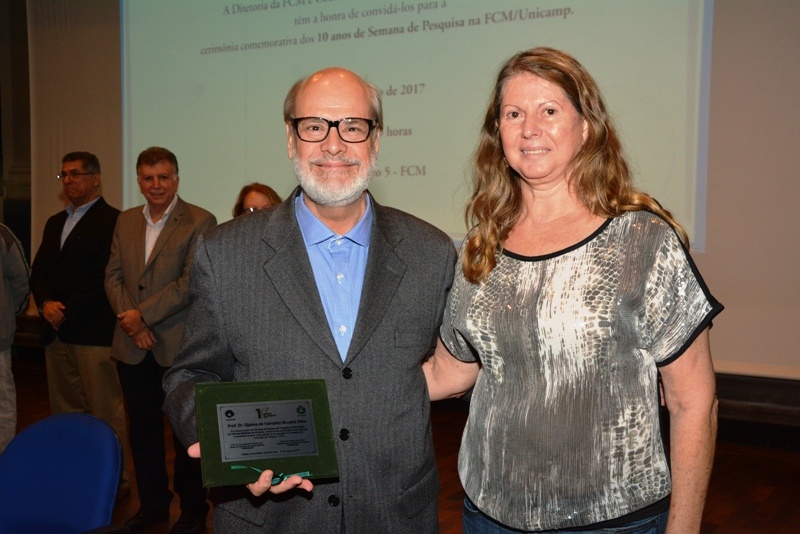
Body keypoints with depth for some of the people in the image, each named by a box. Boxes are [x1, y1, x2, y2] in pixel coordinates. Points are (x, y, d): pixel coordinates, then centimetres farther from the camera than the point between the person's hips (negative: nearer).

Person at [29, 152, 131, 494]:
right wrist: (46, 304, -3)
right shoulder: (55, 223, 20)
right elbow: (38, 272, 17)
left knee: (106, 411, -3)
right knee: (64, 411, 12)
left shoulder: (112, 221, -6)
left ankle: (115, 478, 6)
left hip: (94, 333, -8)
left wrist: (67, 311, -14)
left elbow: (106, 278, -14)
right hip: (56, 332, 8)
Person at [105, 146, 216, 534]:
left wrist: (143, 315, -15)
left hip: (179, 345, -5)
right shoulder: (126, 222, 12)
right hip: (133, 347, 5)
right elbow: (113, 276, 8)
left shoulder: (200, 222, -7)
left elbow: (192, 281, -14)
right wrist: (129, 321, -7)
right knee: (142, 429, 14)